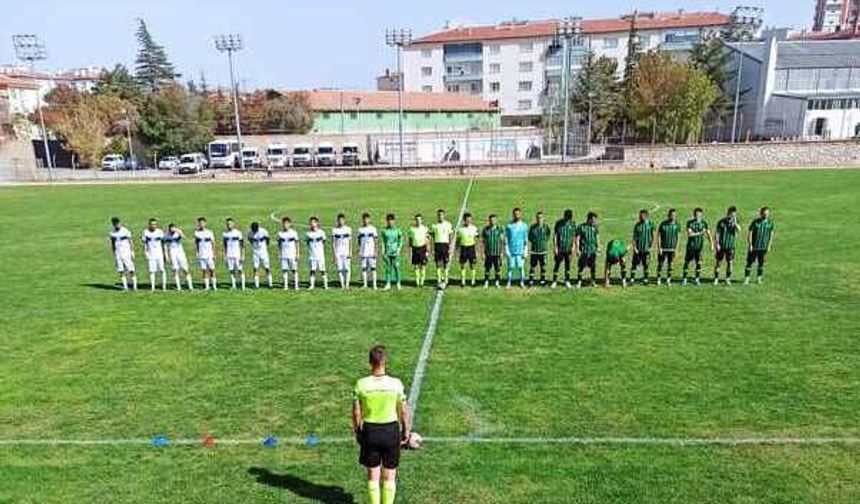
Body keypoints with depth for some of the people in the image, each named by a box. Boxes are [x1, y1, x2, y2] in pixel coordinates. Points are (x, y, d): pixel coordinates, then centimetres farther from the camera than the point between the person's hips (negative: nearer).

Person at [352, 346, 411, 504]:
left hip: (370, 431, 1)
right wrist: (407, 431, 7)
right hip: (391, 431, -1)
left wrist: (357, 431, 10)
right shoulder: (396, 383, -12)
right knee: (389, 476, 15)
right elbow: (403, 411, -6)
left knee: (373, 475, 16)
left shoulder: (361, 384, -11)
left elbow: (356, 412, -5)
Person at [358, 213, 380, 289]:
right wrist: (359, 250, 6)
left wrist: (376, 251, -6)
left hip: (371, 251, -3)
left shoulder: (373, 229, 0)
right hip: (363, 252, 3)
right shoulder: (360, 229, 8)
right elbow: (359, 241, 13)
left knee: (373, 267, -3)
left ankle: (374, 284, 0)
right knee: (363, 268, 5)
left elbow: (376, 241, 0)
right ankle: (364, 284, 12)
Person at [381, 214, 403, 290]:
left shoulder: (397, 230, 1)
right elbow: (383, 242, 11)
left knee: (396, 267, -5)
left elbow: (401, 241, 3)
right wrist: (383, 252, 6)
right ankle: (388, 284, 10)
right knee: (388, 268, 4)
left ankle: (398, 283, 6)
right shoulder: (385, 231, 6)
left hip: (395, 252, -2)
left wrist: (399, 249, -9)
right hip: (387, 252, 2)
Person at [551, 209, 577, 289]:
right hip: (559, 248, -2)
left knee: (567, 265, 9)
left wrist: (573, 246, 4)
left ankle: (567, 281, 20)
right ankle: (554, 281, 9)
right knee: (557, 264, -1)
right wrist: (555, 247, -7)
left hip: (568, 249, 2)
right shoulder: (559, 223, -5)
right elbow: (555, 235, -3)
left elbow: (574, 236, 9)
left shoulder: (573, 224, 2)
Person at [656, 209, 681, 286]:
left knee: (670, 265, 4)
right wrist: (659, 247, -8)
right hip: (663, 248, -2)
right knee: (660, 264, 2)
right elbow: (658, 236, -3)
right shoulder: (663, 224, -8)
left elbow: (678, 237, 6)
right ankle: (658, 279, 15)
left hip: (672, 248, 2)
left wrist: (676, 248, 2)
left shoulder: (677, 225, -1)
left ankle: (668, 280, 14)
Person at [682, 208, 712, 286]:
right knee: (687, 262, 1)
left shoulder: (704, 223, 1)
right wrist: (699, 233, -26)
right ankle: (684, 279, 11)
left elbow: (708, 233, 3)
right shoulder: (690, 222, -7)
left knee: (699, 263, 0)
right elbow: (689, 234, -18)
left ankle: (697, 279, 12)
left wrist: (712, 244, -5)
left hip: (700, 246, 2)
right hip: (691, 246, -2)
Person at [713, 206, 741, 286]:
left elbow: (739, 230, -16)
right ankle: (716, 279, 14)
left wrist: (734, 222, -23)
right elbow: (717, 233, -2)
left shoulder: (735, 222, 2)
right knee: (718, 262, 3)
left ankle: (728, 279, 16)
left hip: (731, 246, 2)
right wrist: (717, 243, -7)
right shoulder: (722, 222, -4)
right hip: (721, 246, -2)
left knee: (730, 263, 4)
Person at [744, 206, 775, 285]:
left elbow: (771, 234, 11)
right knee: (750, 263, -2)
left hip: (764, 247, 3)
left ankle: (759, 278, 24)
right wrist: (750, 245, -9)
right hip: (754, 247, -3)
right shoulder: (755, 222, -8)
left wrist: (769, 246, 6)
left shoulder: (770, 223, 2)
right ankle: (746, 279, 5)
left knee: (761, 263, 9)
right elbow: (750, 233, -5)